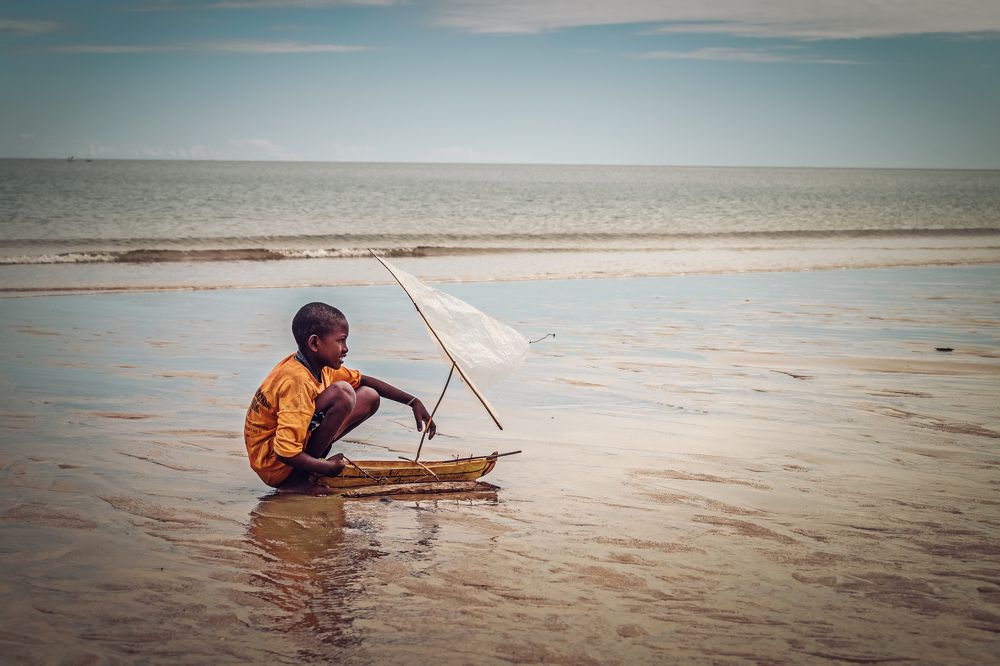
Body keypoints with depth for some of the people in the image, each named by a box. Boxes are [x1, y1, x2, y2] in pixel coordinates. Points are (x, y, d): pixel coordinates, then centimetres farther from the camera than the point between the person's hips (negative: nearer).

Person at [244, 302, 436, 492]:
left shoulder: (320, 366, 1)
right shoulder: (297, 381, -27)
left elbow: (364, 380, 17)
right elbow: (285, 453, -31)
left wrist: (413, 402, 11)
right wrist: (327, 468, -17)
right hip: (273, 466, -9)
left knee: (369, 397, 6)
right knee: (342, 392, -26)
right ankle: (297, 479, -17)